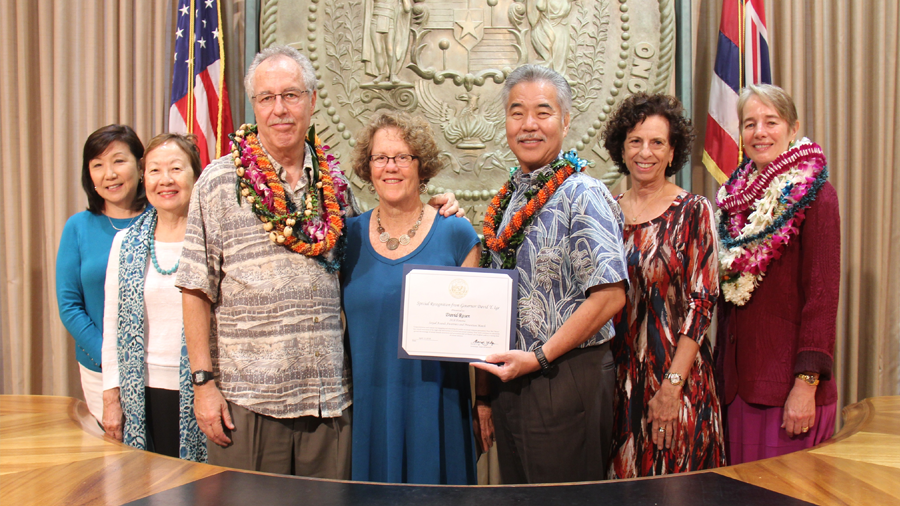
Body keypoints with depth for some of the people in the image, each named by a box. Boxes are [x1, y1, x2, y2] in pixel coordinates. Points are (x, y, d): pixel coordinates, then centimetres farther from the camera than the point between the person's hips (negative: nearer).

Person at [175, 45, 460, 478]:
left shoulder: (333, 181, 8)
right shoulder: (219, 182, -2)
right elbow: (196, 291, -2)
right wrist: (204, 381, -7)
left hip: (329, 399, 3)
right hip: (247, 401, -3)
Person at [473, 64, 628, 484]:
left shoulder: (582, 195, -12)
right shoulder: (508, 198, 11)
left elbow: (610, 295, -21)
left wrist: (540, 358, -18)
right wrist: (485, 392, 14)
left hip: (565, 380, -7)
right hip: (509, 378, 7)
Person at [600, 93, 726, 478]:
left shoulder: (693, 211, -4)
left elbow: (701, 303, -9)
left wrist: (672, 385, -16)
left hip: (672, 372, -3)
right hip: (614, 376, 4)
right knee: (617, 478, 12)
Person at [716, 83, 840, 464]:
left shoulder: (813, 194, -6)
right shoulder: (734, 196, 12)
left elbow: (823, 294, -12)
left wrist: (806, 383, -17)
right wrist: (722, 372, 11)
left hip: (787, 380, -6)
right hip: (737, 380, 6)